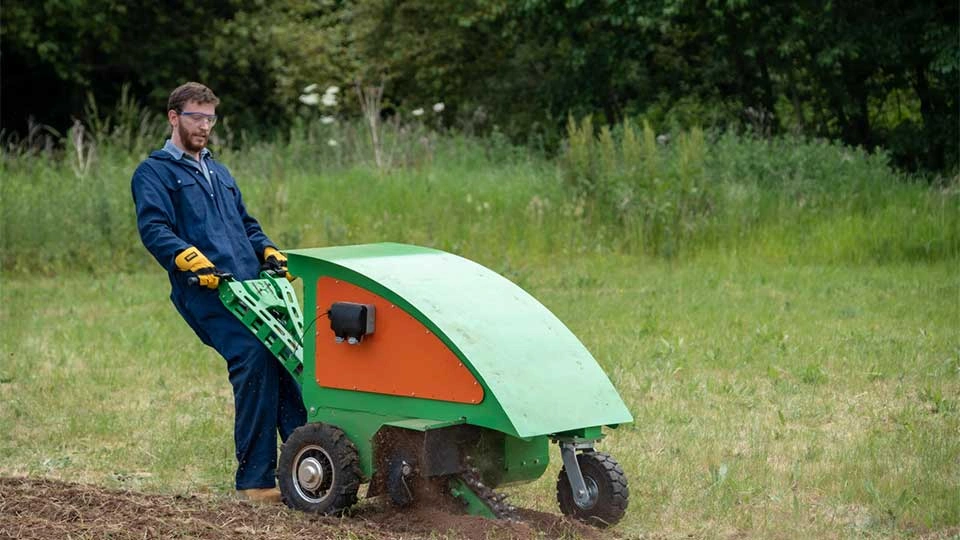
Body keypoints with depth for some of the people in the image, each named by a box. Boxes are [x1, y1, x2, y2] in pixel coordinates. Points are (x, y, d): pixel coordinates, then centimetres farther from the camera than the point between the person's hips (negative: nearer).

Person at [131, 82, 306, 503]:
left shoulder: (218, 173, 30)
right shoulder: (154, 173, 6)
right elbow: (154, 229, -9)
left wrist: (270, 253, 12)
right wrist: (193, 260, -25)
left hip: (252, 285, 7)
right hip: (206, 291, -7)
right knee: (254, 359, -22)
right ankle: (255, 480, -18)